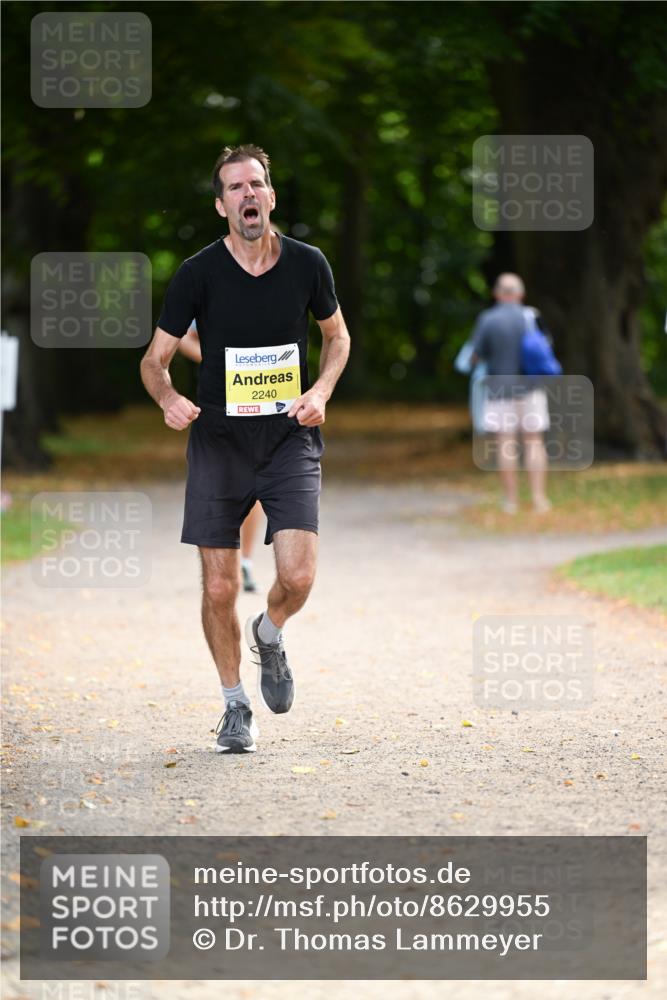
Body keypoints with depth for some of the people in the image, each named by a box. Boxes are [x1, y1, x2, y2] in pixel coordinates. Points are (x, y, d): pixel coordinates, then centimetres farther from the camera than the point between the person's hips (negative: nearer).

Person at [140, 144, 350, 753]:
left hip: (290, 437, 0)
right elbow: (155, 359, 1)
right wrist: (168, 399, -21)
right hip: (218, 440, 0)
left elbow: (337, 335, 15)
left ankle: (269, 636, 22)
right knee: (219, 587, -1)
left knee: (298, 576, -14)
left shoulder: (307, 264, -3)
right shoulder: (199, 273, -7)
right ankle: (235, 706, 21)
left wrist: (321, 391, -3)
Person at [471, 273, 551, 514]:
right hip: (530, 389, 1)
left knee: (506, 445, 1)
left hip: (501, 389, -1)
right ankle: (539, 498, -4)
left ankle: (511, 501, 1)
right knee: (534, 443, 4)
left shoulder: (487, 320, -8)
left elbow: (476, 356, -4)